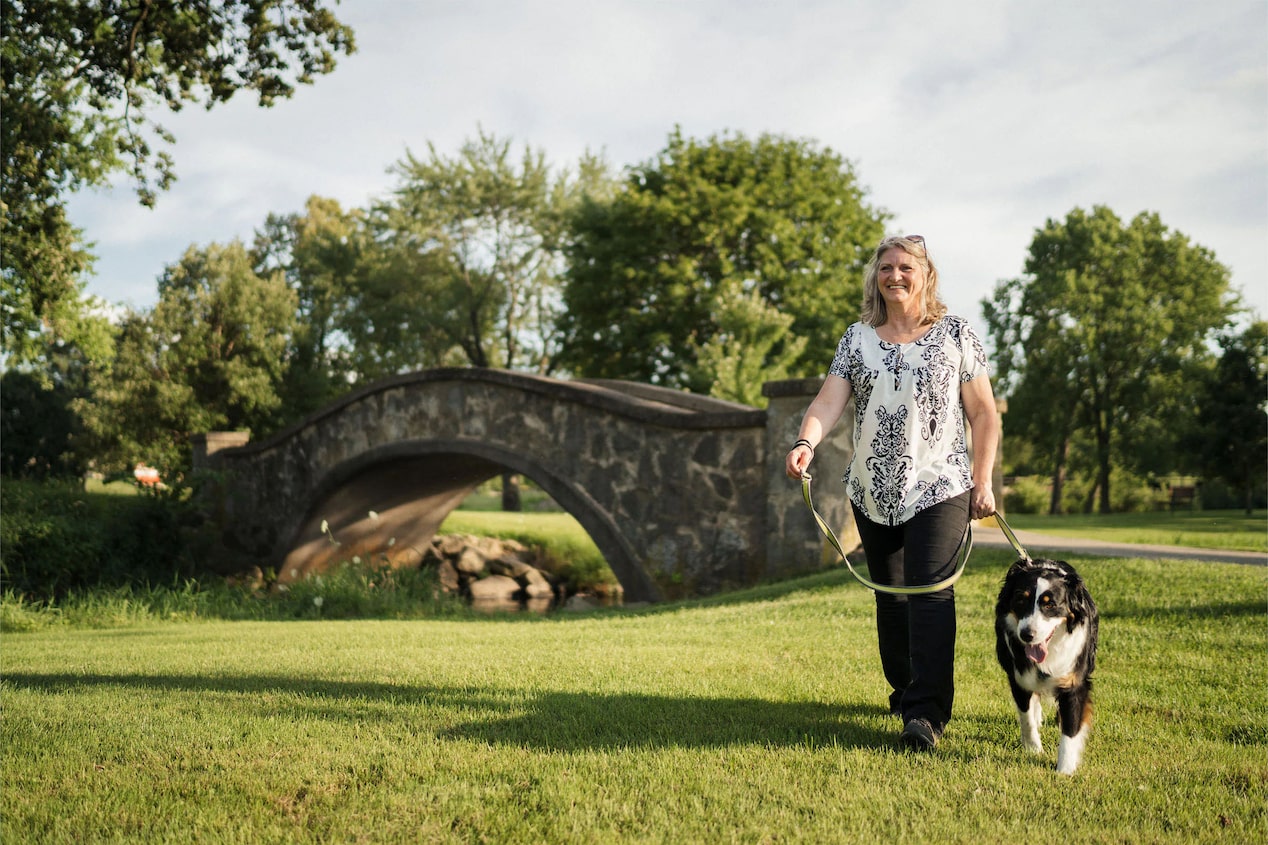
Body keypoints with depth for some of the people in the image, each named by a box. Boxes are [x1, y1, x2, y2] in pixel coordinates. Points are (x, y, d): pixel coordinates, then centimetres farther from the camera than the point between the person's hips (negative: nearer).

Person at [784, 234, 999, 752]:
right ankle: (904, 690, 26)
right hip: (873, 492, 3)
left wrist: (983, 481, -2)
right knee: (890, 594, 10)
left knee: (931, 592, -13)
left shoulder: (955, 334, 4)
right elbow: (829, 401, -4)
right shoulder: (858, 338, 9)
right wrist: (805, 443, -24)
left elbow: (983, 414, 5)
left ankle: (927, 714, -15)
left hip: (940, 488, -3)